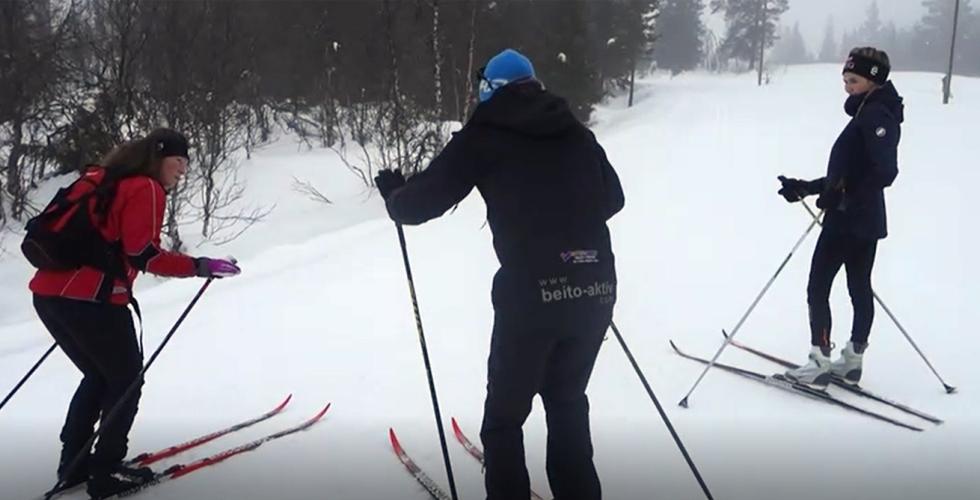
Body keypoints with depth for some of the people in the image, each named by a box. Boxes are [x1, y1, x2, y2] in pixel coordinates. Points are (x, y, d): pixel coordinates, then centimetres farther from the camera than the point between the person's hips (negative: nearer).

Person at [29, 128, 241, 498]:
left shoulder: (100, 178, 20)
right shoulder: (146, 189, -6)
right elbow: (143, 253, -15)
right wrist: (200, 266, -12)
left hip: (48, 293, 9)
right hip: (91, 299, -8)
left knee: (99, 375, 25)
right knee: (126, 379, 9)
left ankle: (74, 462, 28)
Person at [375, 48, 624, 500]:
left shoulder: (485, 135, 3)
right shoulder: (574, 131, 14)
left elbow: (424, 201, 2)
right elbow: (612, 197, 24)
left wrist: (394, 195, 24)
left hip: (531, 293, -5)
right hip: (596, 289, 5)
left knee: (505, 415, 13)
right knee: (567, 399, 25)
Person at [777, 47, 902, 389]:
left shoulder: (874, 115, -15)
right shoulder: (868, 114, 15)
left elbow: (885, 172, -26)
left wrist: (842, 195, -27)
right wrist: (807, 188, 17)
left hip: (847, 219, -10)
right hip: (866, 221, 10)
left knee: (817, 287, -4)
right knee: (860, 288, 13)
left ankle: (820, 363, -2)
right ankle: (853, 360, 22)